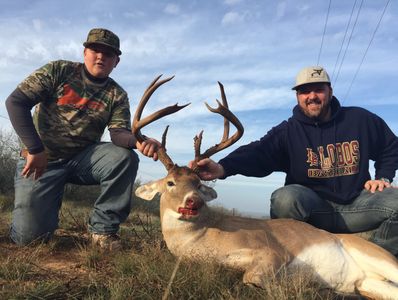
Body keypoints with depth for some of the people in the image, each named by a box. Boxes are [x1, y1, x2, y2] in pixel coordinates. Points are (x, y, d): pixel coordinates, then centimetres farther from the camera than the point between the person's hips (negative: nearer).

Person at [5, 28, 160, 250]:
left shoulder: (117, 95, 0)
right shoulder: (58, 71, -5)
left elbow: (119, 132, -14)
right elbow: (16, 102, -10)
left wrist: (138, 141, -39)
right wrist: (35, 150, -19)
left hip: (82, 158, 2)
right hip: (42, 159, -2)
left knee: (126, 158, -27)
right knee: (30, 234, -14)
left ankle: (103, 227, -11)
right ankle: (50, 201, 22)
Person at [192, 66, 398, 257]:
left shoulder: (360, 119, 5)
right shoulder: (288, 131, -4)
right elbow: (258, 153, -23)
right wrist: (223, 167, -42)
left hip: (357, 204, 3)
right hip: (312, 207, -2)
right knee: (285, 198, -34)